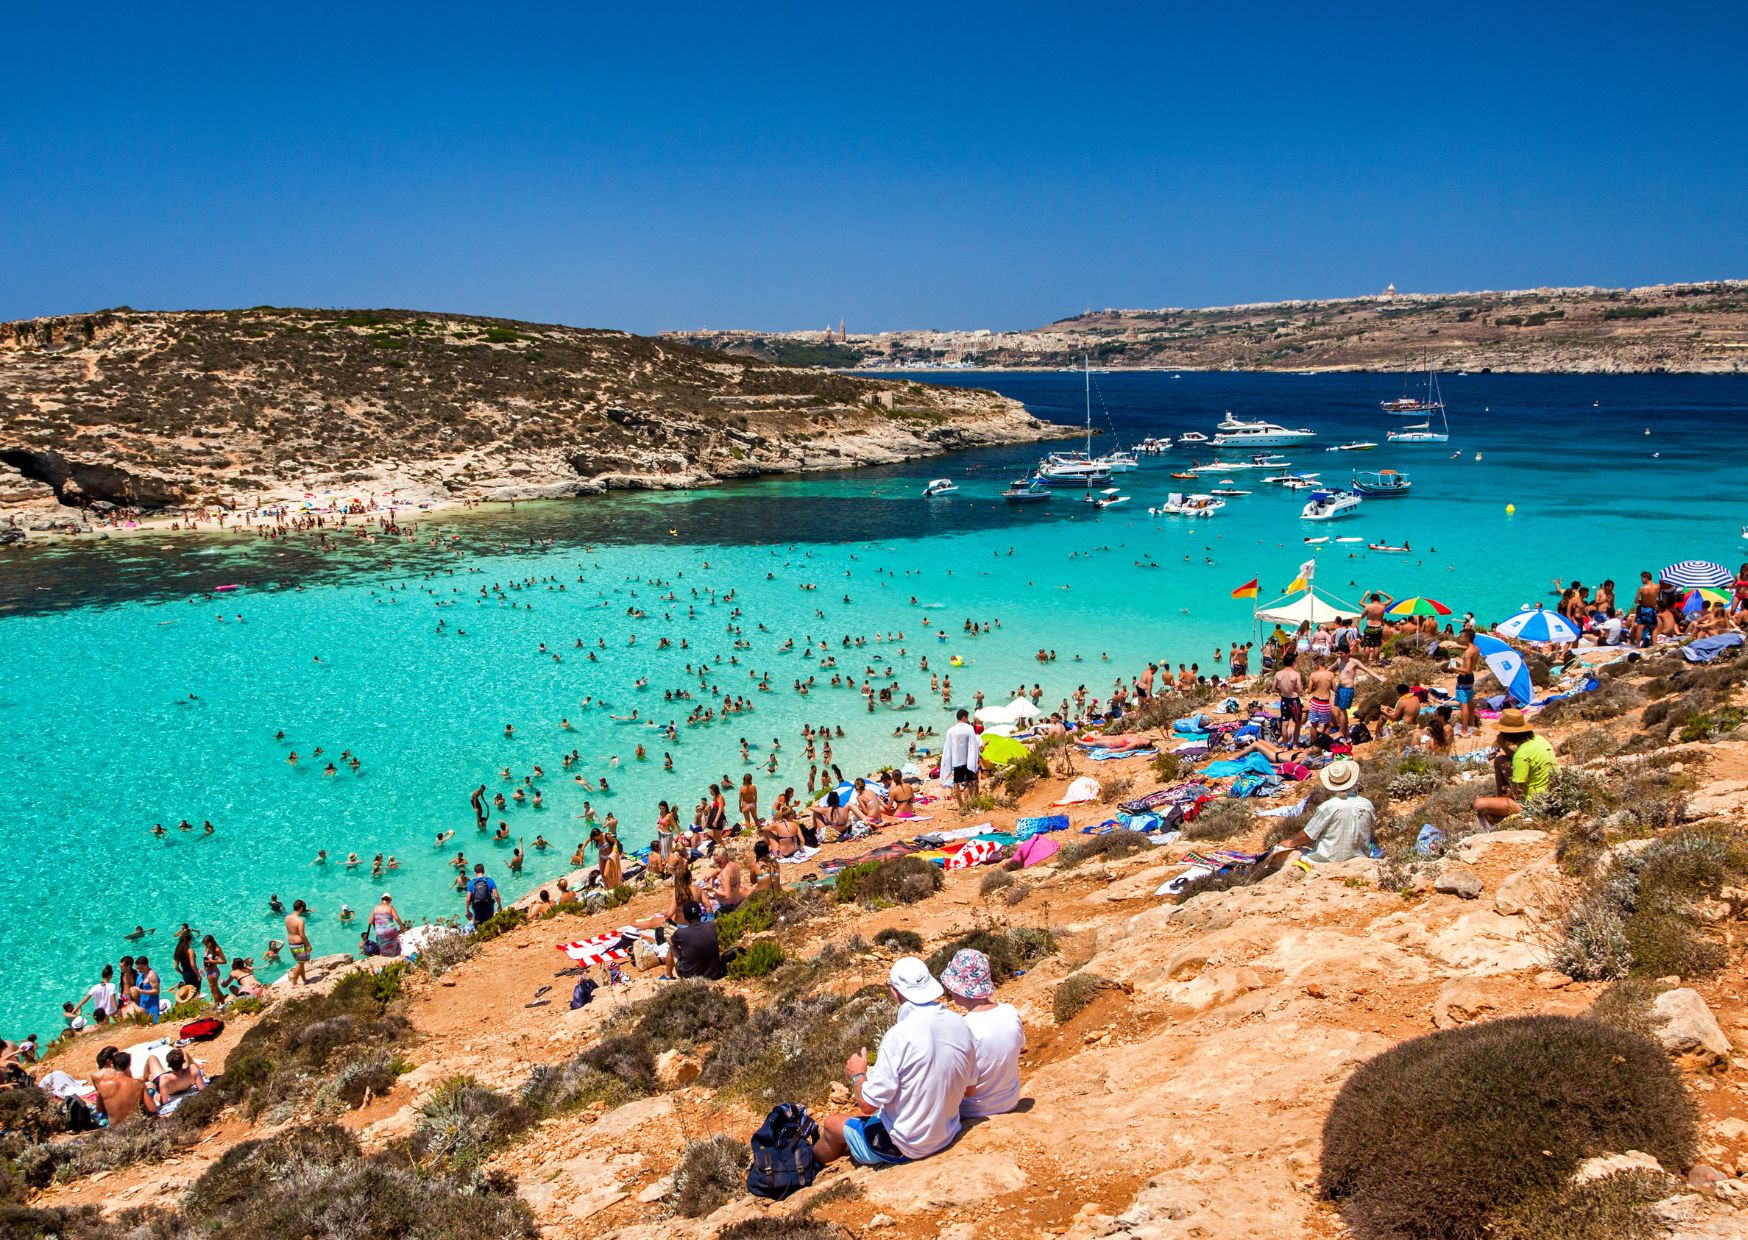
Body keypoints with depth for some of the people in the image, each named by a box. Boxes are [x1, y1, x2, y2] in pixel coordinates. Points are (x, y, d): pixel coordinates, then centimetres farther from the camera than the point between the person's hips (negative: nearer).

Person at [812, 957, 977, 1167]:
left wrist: (857, 1075, -2)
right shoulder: (961, 1025, -10)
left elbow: (868, 1103, -21)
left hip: (902, 1147, -6)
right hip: (947, 1135, 6)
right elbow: (970, 1090, 4)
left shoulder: (898, 1036, -28)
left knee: (831, 1123, 21)